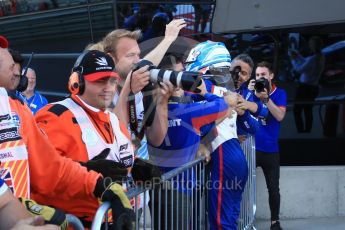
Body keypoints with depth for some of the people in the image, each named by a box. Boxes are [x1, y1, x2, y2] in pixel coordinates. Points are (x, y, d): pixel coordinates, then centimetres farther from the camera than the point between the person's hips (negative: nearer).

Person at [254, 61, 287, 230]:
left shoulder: (280, 94, 0)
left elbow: (280, 116, -14)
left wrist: (266, 98, -24)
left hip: (270, 149, 0)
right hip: (251, 146, 0)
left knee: (273, 189, 7)